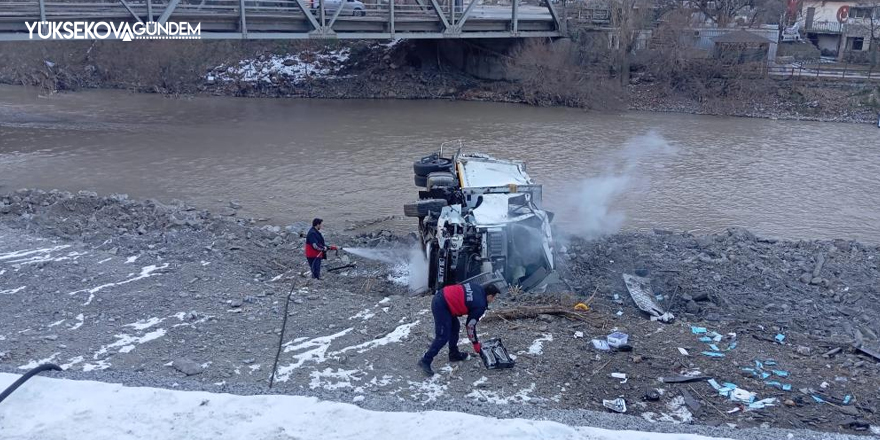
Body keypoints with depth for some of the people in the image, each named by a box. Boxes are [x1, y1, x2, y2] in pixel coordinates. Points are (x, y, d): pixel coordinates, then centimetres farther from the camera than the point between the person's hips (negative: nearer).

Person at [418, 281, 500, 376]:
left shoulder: (477, 288, 12)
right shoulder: (480, 305, -8)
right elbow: (470, 325, -1)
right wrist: (476, 343, 12)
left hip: (440, 296, 10)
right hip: (441, 305, -10)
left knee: (455, 326, 21)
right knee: (443, 337, -6)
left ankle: (454, 354, 33)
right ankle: (425, 361, -3)